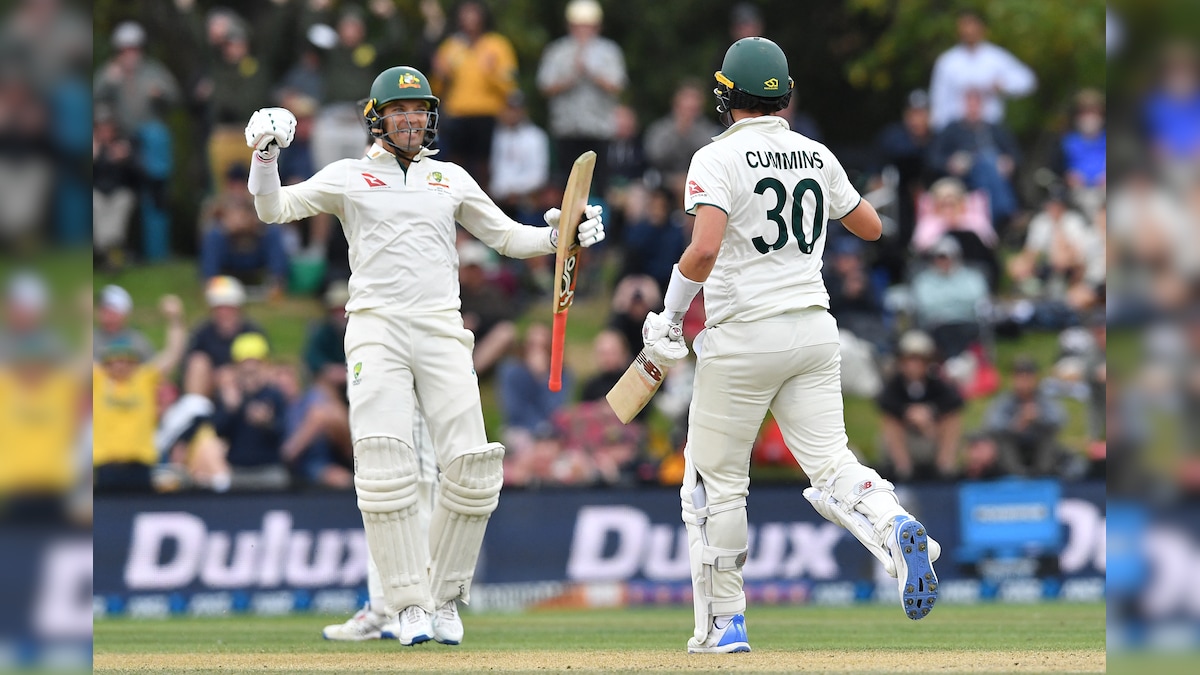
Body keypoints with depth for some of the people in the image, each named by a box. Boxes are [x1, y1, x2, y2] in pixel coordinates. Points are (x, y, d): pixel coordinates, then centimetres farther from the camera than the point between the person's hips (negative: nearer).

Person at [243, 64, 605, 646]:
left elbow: (507, 237, 18)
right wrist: (265, 161, -17)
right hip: (376, 332, -2)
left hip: (442, 333, 2)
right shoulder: (348, 177, 10)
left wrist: (556, 236, -1)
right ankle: (409, 604, -9)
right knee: (385, 466, -15)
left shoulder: (452, 180, 17)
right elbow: (275, 209, 2)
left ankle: (444, 597, 8)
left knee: (471, 467, -8)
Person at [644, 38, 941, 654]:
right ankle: (894, 528, -30)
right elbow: (871, 227, 21)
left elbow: (704, 249, -23)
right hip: (814, 332, 5)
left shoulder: (718, 159, -9)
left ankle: (723, 625, 10)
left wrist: (669, 316, -10)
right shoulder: (816, 156, 9)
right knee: (830, 464, 2)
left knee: (716, 480, 8)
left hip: (743, 335, -5)